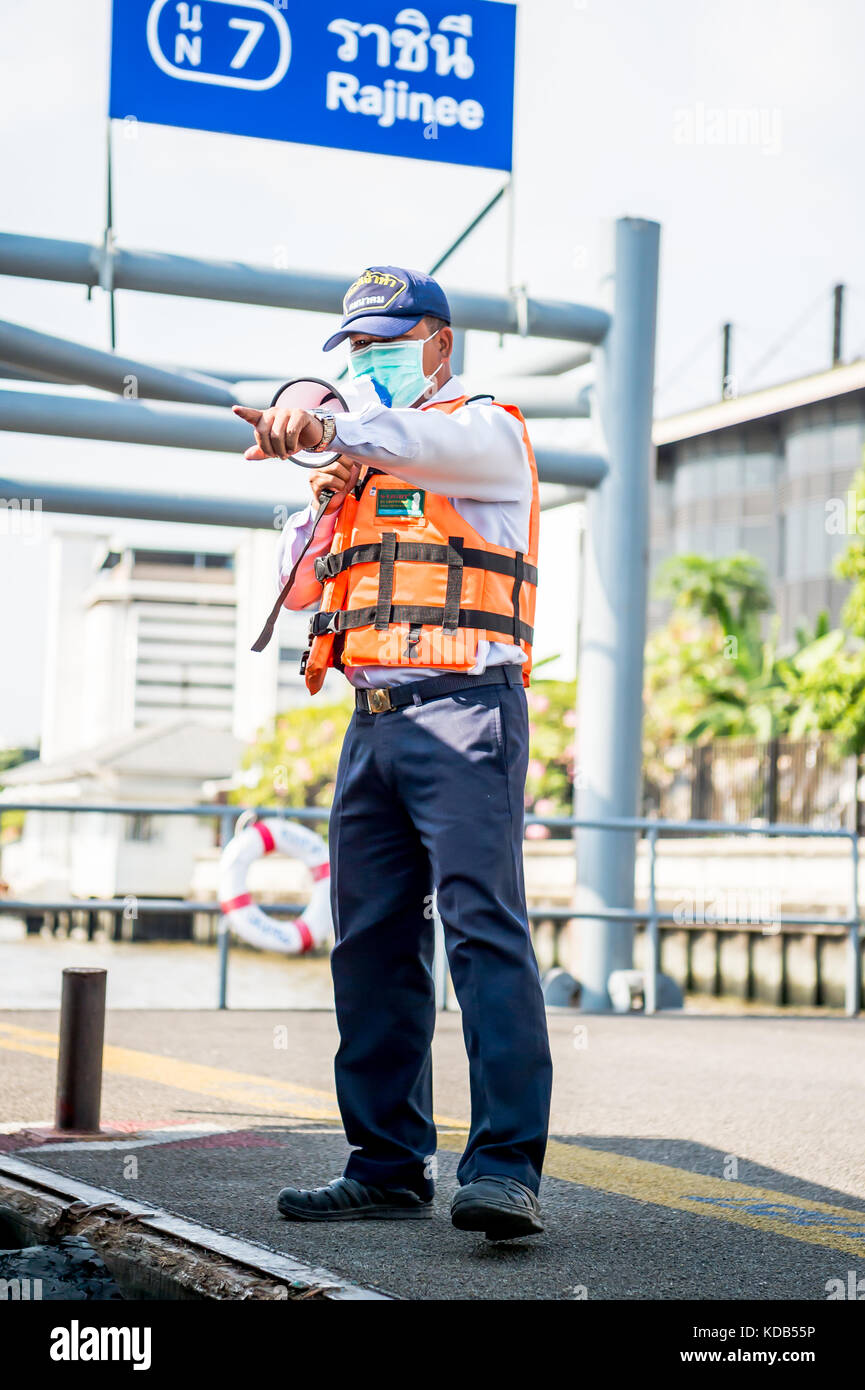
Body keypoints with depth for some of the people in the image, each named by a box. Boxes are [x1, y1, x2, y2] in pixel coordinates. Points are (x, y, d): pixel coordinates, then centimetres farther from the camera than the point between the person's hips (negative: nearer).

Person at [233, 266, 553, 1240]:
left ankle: (504, 1168, -22)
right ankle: (388, 1167, 11)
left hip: (464, 711, -7)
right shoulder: (366, 460, 25)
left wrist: (328, 428, -42)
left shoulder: (486, 430, 3)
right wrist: (322, 503, 5)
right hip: (374, 721, 8)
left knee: (482, 925, -16)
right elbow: (296, 590, 23)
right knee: (371, 942, 5)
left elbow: (423, 442, -23)